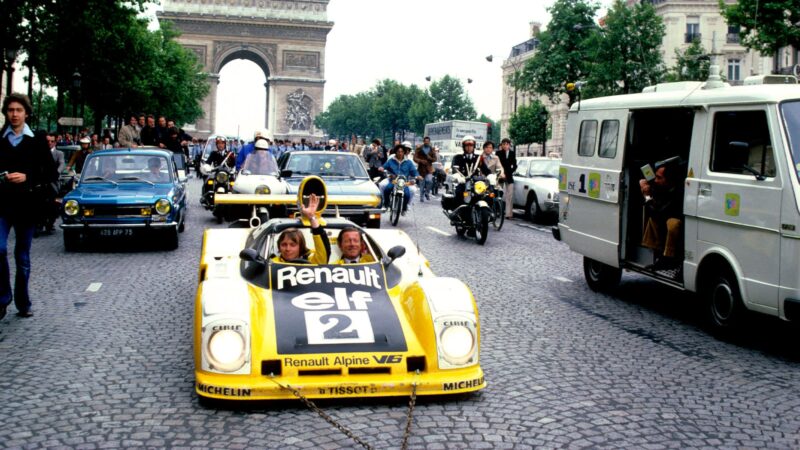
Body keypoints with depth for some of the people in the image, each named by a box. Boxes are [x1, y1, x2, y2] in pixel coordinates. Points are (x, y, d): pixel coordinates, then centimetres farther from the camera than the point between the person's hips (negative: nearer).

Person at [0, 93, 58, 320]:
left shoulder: (37, 142, 3)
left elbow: (52, 174, 0)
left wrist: (27, 178, -13)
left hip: (26, 205, 0)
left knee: (22, 256, 8)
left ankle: (23, 304, 19)